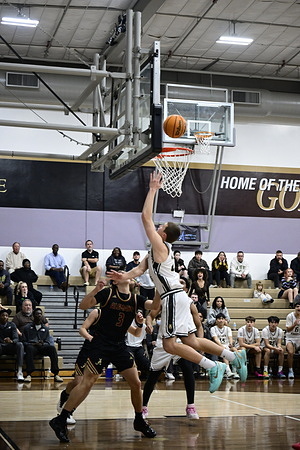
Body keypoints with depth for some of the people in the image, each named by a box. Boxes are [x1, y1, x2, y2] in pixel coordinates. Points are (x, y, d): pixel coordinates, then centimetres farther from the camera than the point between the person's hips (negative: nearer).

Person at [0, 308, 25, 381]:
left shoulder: (12, 325, 4)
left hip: (10, 347, 1)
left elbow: (16, 338, -8)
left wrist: (11, 341, -33)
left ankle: (19, 372, -39)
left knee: (20, 345, -31)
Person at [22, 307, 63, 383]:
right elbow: (24, 342, 6)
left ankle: (56, 374, -34)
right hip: (32, 346, -2)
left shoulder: (45, 329, 19)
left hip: (43, 347, 2)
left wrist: (43, 343, -10)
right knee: (29, 348, -39)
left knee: (52, 348, -30)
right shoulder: (27, 328, 12)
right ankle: (29, 374, -42)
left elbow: (48, 342, 14)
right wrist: (34, 344, -12)